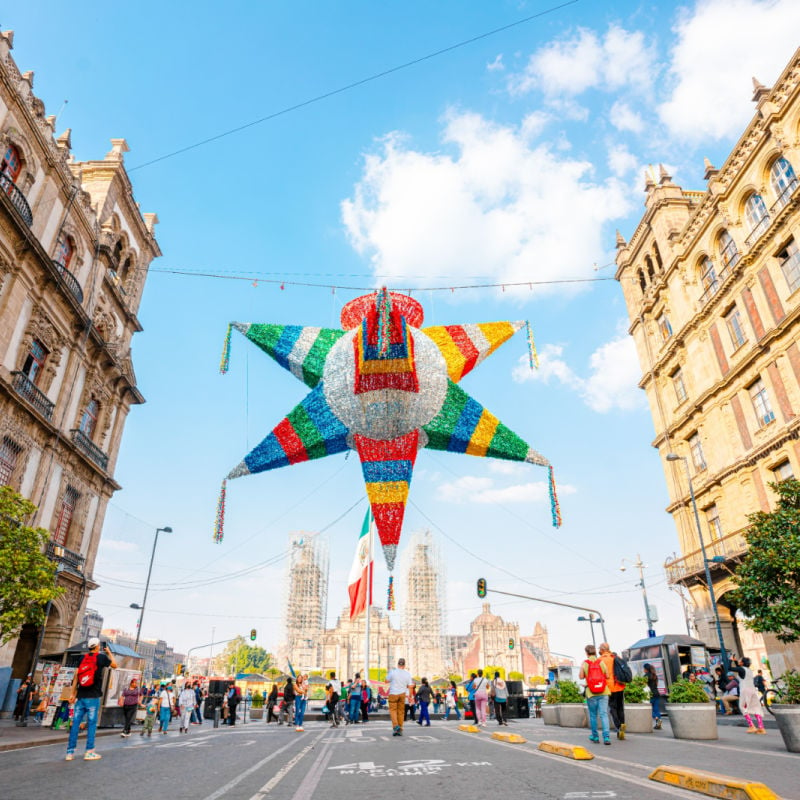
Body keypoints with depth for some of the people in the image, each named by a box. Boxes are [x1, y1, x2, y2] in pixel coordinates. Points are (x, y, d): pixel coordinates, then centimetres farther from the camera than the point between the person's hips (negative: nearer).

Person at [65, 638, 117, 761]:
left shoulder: (83, 658, 8)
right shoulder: (102, 657, -3)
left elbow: (76, 676, 5)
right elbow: (114, 665, 13)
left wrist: (73, 693, 9)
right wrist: (109, 652, 23)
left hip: (80, 696, 4)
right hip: (93, 697, -4)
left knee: (75, 723, 7)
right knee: (91, 723, 1)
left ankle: (70, 752, 8)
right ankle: (89, 752, 2)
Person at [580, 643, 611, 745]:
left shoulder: (584, 663, -4)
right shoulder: (601, 662, -2)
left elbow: (581, 676, -1)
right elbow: (607, 676, 0)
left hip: (591, 693, -1)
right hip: (603, 692, 1)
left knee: (593, 715, 12)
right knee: (603, 714, 0)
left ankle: (595, 736, 22)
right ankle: (606, 737, -10)